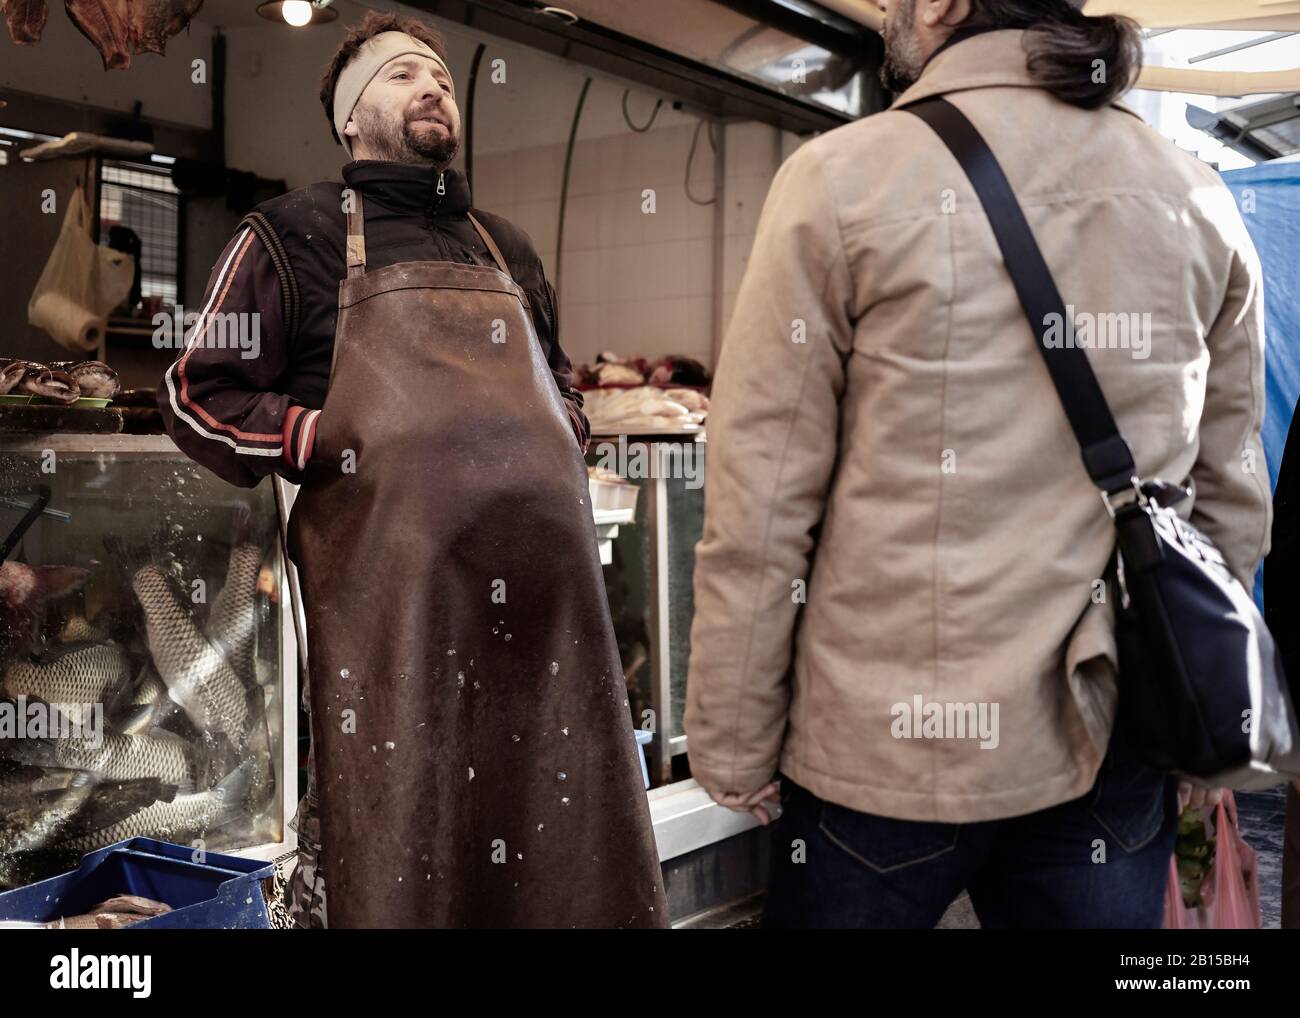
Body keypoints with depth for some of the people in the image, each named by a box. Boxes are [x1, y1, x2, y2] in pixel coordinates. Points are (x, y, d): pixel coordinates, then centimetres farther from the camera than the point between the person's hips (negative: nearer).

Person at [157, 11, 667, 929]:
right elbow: (198, 394, 7)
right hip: (393, 599, -4)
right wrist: (340, 443, -5)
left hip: (544, 591, 5)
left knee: (563, 843, 6)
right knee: (395, 862, 0)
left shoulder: (509, 249, 25)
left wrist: (565, 435, 14)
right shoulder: (297, 233, 10)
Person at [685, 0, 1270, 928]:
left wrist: (735, 751, -2)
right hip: (1115, 754, 4)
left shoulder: (842, 179, -9)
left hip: (889, 747, -3)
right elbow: (1232, 501, 8)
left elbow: (760, 511, -11)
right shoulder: (1200, 203, 4)